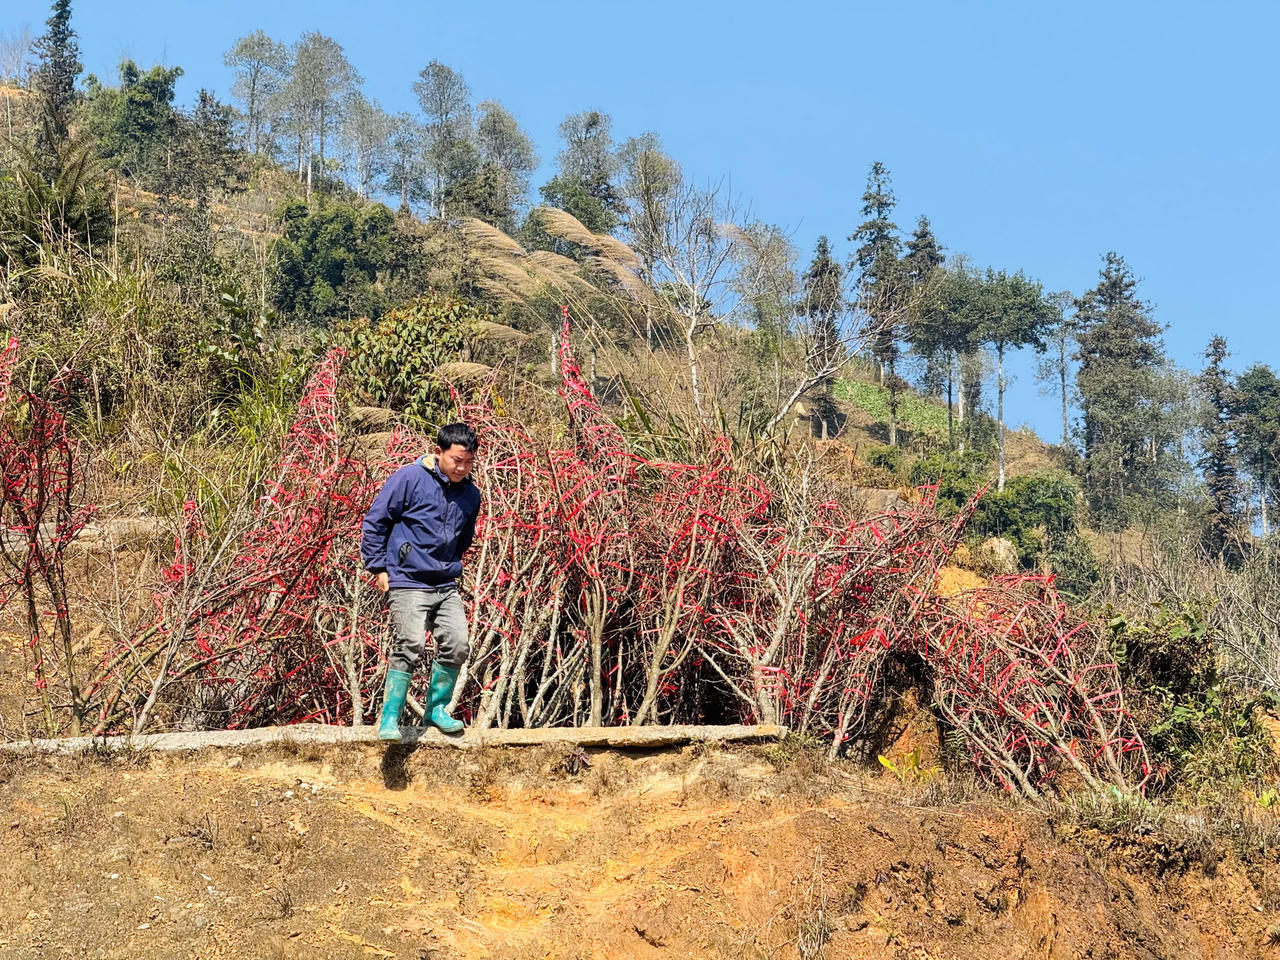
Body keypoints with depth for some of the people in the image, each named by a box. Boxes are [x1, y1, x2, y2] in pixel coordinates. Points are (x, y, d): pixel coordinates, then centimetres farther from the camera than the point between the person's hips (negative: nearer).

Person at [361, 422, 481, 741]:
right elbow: (374, 522, -2)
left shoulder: (470, 494, 11)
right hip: (408, 583, -6)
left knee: (457, 645, -3)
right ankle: (389, 719, -5)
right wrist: (378, 567, -4)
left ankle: (437, 708, 17)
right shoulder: (409, 479, -7)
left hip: (446, 586, 6)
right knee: (410, 646, -15)